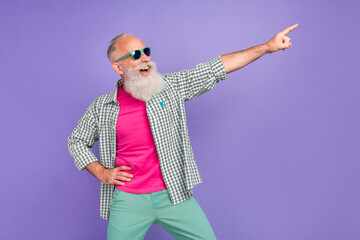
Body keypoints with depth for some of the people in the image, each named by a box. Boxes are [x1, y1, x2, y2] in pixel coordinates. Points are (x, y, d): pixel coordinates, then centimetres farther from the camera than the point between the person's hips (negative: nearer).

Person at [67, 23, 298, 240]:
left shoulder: (171, 86, 0)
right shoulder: (101, 107, 1)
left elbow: (215, 69, -1)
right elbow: (77, 141, 14)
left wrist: (268, 46, -1)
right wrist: (101, 172, 0)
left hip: (175, 195, 1)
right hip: (129, 201, 0)